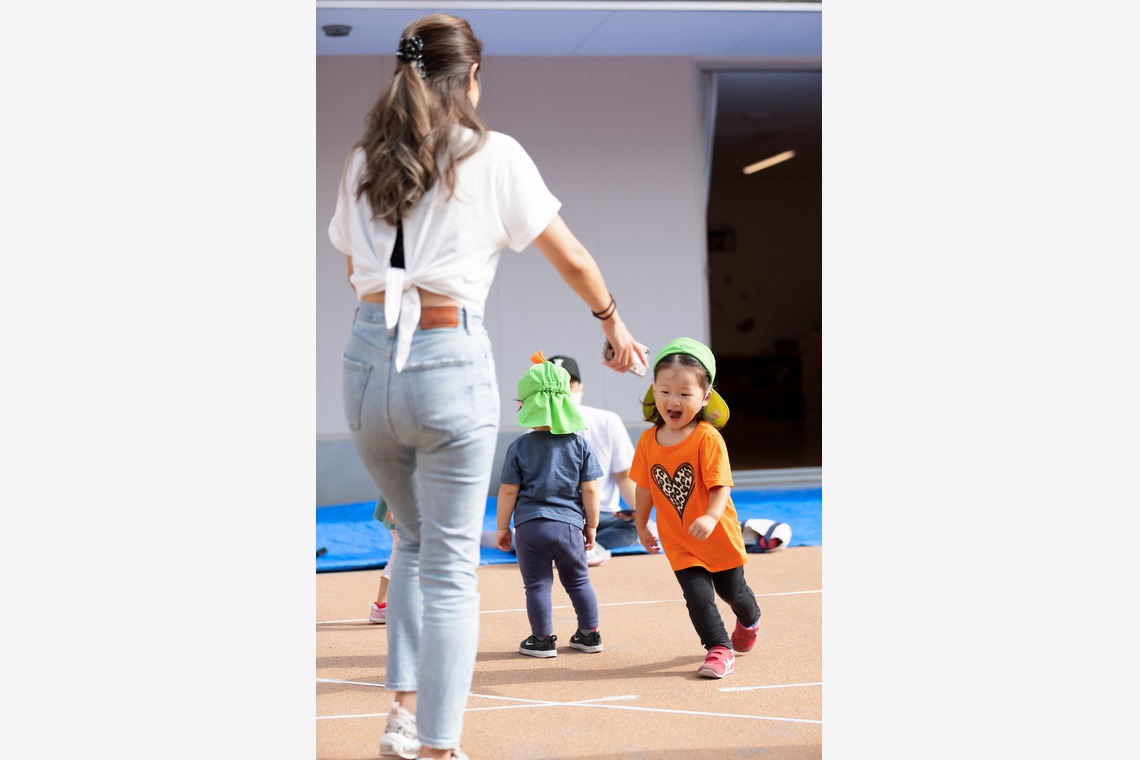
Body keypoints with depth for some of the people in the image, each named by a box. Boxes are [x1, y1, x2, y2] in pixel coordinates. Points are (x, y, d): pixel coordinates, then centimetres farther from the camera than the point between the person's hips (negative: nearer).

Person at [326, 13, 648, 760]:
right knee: (451, 563, 4)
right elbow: (572, 259, 7)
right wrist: (615, 325, 22)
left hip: (369, 357, 5)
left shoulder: (362, 162, 11)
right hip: (449, 359, -4)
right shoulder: (494, 156, 0)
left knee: (415, 541, 23)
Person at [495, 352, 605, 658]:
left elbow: (508, 491, -3)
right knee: (578, 581, 18)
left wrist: (502, 527, 7)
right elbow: (589, 490, -1)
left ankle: (543, 639, 11)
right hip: (569, 525, 2)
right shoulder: (579, 445, 0)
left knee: (537, 584, 7)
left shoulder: (519, 447, -4)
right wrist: (591, 526, 10)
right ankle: (590, 634, 24)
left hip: (530, 526, -2)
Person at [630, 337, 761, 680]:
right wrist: (641, 525, 16)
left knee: (732, 590, 18)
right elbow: (645, 486, 7)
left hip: (717, 536, -2)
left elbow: (722, 486, -25)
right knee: (698, 596, -10)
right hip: (679, 543, 2)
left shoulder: (708, 438, -21)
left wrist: (711, 517, -42)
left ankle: (750, 620, 50)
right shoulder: (648, 441, -7)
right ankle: (719, 649, 6)